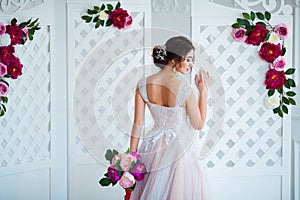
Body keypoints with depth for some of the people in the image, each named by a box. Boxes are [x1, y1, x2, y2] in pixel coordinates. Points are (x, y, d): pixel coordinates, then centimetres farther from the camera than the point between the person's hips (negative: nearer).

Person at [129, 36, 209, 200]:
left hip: (154, 149, 4)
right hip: (179, 150, -4)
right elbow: (199, 125, -9)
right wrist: (203, 91, -5)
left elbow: (137, 124, -4)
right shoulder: (185, 90, -23)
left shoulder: (143, 85, -10)